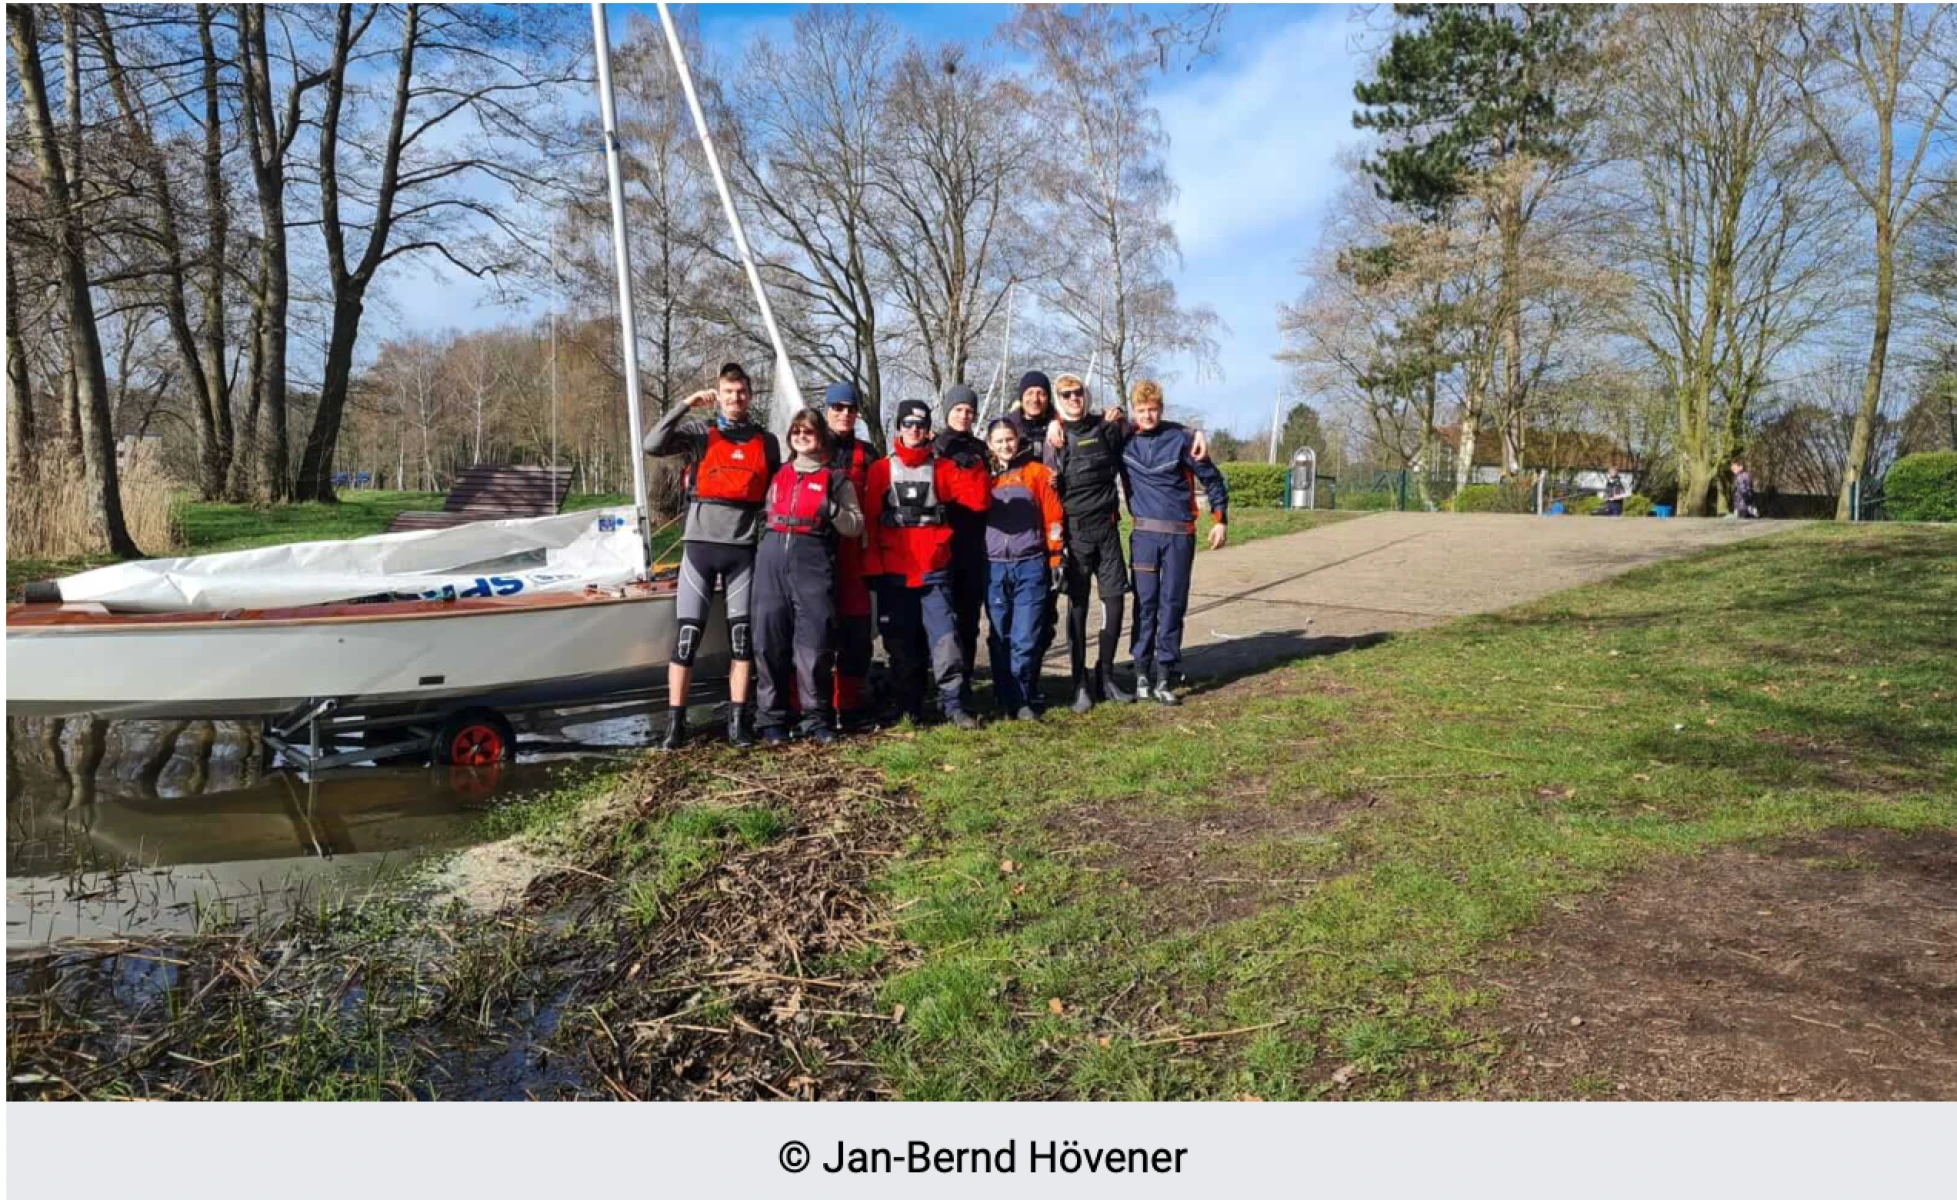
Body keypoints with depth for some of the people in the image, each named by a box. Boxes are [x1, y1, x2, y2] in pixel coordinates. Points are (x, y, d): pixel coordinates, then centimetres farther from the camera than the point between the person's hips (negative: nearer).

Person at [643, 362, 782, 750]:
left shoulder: (766, 442, 11)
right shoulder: (699, 434, 5)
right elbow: (653, 445, -11)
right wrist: (686, 405, -13)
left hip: (743, 549, 2)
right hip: (700, 545, -2)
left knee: (742, 636, 3)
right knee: (687, 635, -3)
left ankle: (738, 720, 11)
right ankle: (675, 722, 2)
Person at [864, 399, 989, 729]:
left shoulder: (943, 468, 6)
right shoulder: (880, 470, 3)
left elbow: (979, 500, -2)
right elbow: (869, 521, 0)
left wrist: (976, 467, -17)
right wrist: (872, 567, -5)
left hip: (934, 572, 0)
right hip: (894, 575, 0)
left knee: (944, 639, -8)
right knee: (902, 644, 8)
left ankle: (954, 705, 0)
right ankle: (908, 709, 19)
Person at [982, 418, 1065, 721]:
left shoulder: (1037, 472, 5)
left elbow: (1053, 519, 3)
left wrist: (1055, 562, -1)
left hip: (1031, 567, -2)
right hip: (994, 569, 2)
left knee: (1026, 639, -4)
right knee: (1000, 639, 4)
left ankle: (1022, 699, 5)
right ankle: (1005, 700, 12)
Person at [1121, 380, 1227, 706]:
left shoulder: (1181, 437, -4)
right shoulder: (1123, 440, 1)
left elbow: (1211, 477, 4)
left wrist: (1220, 519, 1)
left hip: (1181, 533, -1)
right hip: (1144, 533, 1)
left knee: (1173, 603, 1)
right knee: (1145, 601, 0)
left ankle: (1166, 673, 6)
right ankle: (1142, 671, 7)